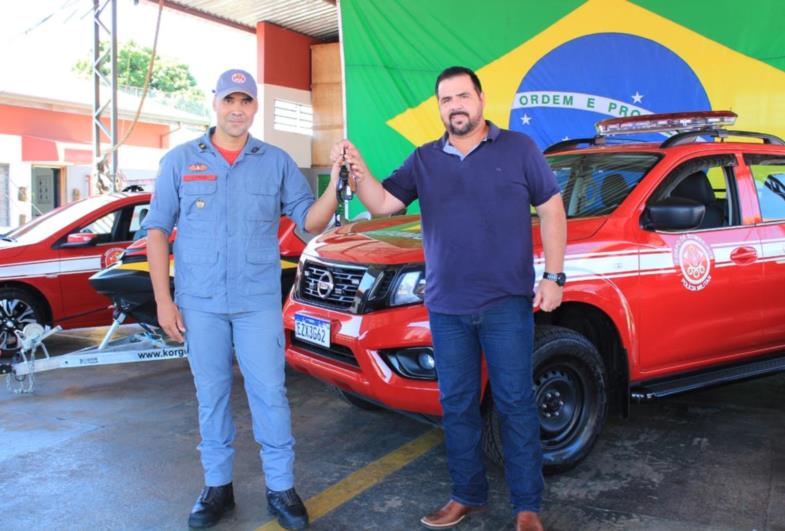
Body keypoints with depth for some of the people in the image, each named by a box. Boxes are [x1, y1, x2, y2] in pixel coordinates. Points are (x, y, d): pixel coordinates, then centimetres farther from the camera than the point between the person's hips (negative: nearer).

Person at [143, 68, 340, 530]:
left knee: (270, 393, 2)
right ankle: (218, 486, 25)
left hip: (259, 301, 0)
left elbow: (309, 222, 1)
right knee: (211, 396, 10)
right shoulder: (180, 161, 5)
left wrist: (335, 185, -19)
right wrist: (164, 300, -3)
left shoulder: (277, 162, 5)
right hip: (199, 302, 1)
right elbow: (158, 230, 4)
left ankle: (281, 488, 16)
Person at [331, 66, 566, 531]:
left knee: (516, 403, 2)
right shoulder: (424, 160, 10)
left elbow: (551, 210, 2)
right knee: (457, 405, 11)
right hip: (446, 307, 4)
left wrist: (553, 276, -5)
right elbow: (383, 203, 2)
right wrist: (358, 170, -17)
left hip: (508, 303, -3)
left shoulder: (518, 149, 2)